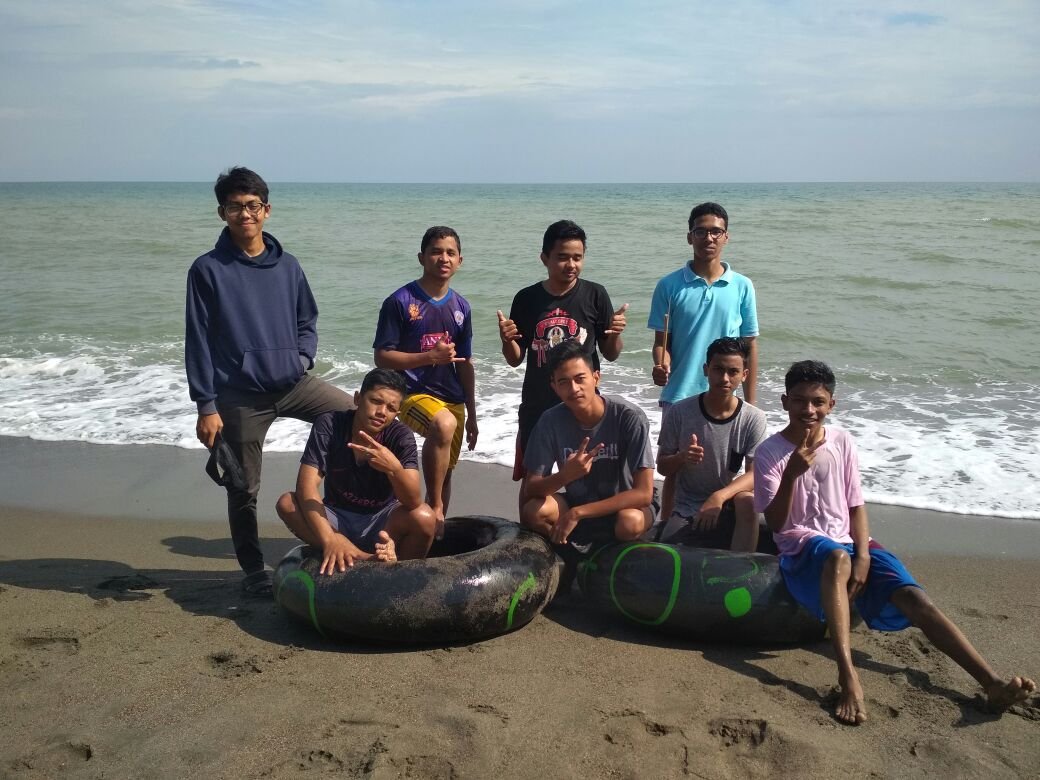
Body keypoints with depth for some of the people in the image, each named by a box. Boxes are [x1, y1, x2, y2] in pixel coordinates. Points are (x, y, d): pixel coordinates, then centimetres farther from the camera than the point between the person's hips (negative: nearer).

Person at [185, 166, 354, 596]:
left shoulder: (287, 266, 5)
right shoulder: (208, 270, -5)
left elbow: (307, 320, 17)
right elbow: (198, 341, -6)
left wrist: (303, 358, -3)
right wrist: (206, 406, -10)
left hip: (295, 384, 3)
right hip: (240, 397, -3)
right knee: (243, 489, 6)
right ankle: (254, 569, 26)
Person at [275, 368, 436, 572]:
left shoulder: (401, 436, -17)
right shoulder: (329, 425, -16)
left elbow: (414, 502, -26)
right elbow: (307, 486, -25)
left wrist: (394, 468, -47)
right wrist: (329, 540, -39)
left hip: (381, 521, -2)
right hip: (337, 519, 2)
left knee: (424, 518, -32)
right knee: (287, 504, -26)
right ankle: (369, 560, -28)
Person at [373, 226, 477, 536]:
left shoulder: (460, 307, 10)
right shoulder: (400, 301, -7)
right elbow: (382, 357, -9)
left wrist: (472, 415, 16)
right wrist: (430, 356, -18)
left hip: (452, 399, 6)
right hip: (413, 393, -6)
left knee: (444, 473, 9)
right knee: (444, 424, -35)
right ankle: (435, 508, -21)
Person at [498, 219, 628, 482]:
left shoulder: (595, 295, -3)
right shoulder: (526, 299, 0)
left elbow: (610, 354, 3)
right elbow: (515, 359, 7)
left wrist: (615, 334, -18)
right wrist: (507, 340, -14)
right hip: (537, 406, 1)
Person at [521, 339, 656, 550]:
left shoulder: (630, 418, -23)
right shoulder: (551, 422, -15)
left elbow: (643, 493, -25)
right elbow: (531, 490, -15)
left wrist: (577, 513, -30)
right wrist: (565, 475, -38)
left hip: (624, 504, -2)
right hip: (576, 502, 3)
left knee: (631, 522, -37)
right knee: (533, 512, -26)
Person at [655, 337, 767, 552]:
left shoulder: (753, 419, -8)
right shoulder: (679, 412, -8)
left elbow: (754, 475, -14)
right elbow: (662, 467, 1)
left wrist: (719, 497, -32)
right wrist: (681, 458, -23)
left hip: (727, 509, 0)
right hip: (685, 510, 0)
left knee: (747, 501, -33)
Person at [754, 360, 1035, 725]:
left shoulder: (842, 442, 5)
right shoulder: (770, 452, -6)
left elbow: (856, 506, 7)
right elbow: (775, 523, -10)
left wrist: (863, 557, -10)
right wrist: (791, 475, -27)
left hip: (848, 543, 4)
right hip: (803, 549, -4)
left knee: (914, 596, -18)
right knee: (837, 558, -40)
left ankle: (992, 682, -27)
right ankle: (848, 676, -50)